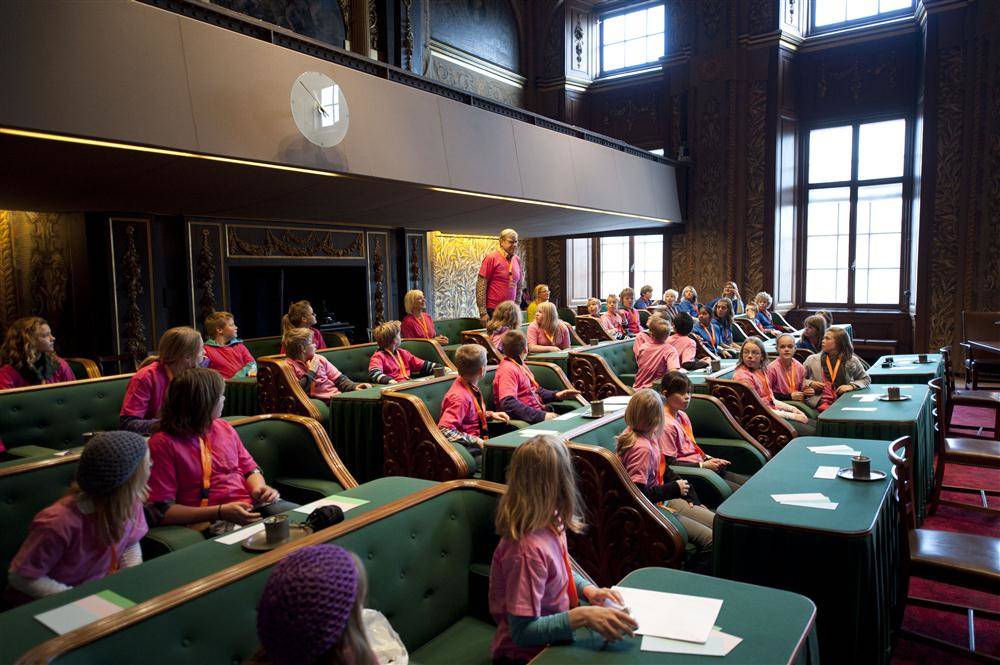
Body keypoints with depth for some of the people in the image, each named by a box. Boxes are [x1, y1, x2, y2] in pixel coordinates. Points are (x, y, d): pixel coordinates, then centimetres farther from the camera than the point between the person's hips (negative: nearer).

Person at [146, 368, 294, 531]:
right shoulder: (163, 443, -6)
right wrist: (220, 512, -18)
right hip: (213, 522, -6)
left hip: (252, 505, 7)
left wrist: (260, 487, -2)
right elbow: (161, 511, -9)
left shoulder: (224, 428, 14)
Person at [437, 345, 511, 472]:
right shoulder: (459, 397, -20)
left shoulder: (471, 388, 9)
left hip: (478, 443, 9)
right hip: (468, 450, -9)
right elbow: (444, 431, -25)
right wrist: (476, 441, -22)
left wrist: (490, 414, 13)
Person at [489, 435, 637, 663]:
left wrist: (588, 589, -3)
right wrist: (583, 616, -33)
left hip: (555, 636, 8)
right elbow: (522, 632, -25)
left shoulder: (550, 523, -4)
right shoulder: (528, 550, -29)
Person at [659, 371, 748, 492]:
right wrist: (703, 465, -14)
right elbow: (671, 464, -17)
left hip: (700, 466, 9)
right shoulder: (666, 424, -19)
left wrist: (709, 459, 5)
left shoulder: (682, 415, 10)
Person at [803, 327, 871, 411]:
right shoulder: (812, 360, 10)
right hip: (821, 401, -2)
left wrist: (851, 386, 1)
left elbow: (866, 379, 19)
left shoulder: (851, 361, 10)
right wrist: (810, 383, -6)